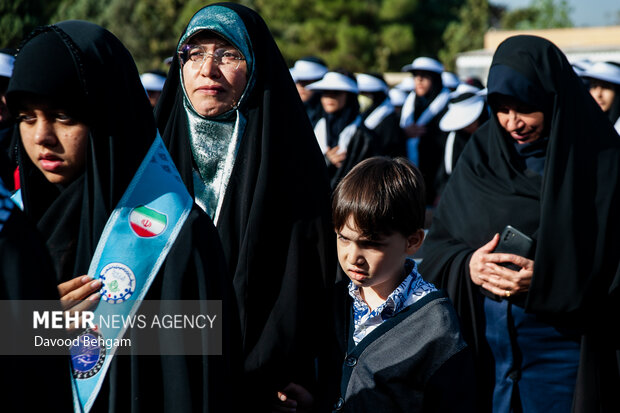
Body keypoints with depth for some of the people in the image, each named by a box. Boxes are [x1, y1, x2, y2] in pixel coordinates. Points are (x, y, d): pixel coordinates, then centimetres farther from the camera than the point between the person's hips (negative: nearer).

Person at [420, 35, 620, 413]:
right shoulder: (480, 155, 5)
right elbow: (438, 244, 6)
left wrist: (546, 280, -21)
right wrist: (465, 264, -14)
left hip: (564, 349, -3)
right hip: (482, 344, 3)